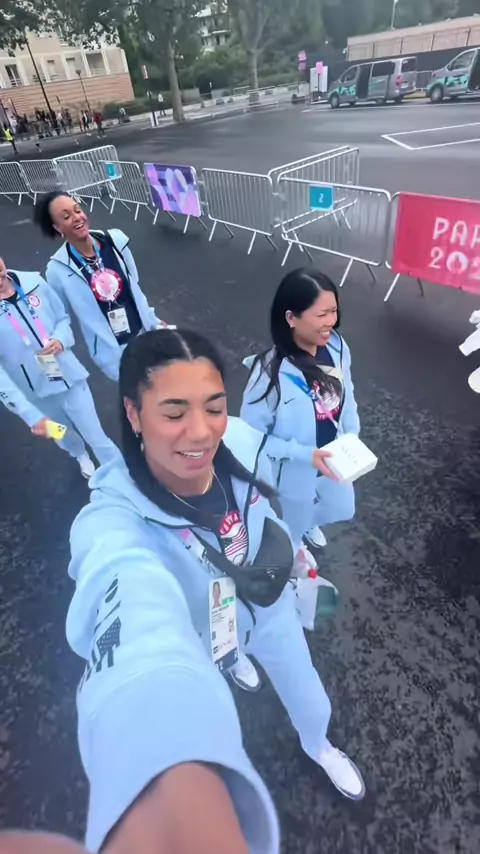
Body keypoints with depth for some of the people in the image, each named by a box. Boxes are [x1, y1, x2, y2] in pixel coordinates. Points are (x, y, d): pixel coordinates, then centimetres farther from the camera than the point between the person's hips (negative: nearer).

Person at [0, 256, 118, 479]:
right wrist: (30, 414, -29)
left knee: (97, 438, 9)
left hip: (69, 377, 0)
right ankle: (81, 456, 61)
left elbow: (62, 318, 3)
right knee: (64, 436, 28)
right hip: (36, 394, 0)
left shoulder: (33, 282, -12)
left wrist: (61, 340, -19)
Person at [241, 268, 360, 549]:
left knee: (341, 508, 32)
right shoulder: (270, 373, -35)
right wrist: (304, 454, -29)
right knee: (292, 529, 24)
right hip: (295, 471, -5)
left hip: (334, 460, 5)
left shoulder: (337, 347, -17)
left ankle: (310, 524, 68)